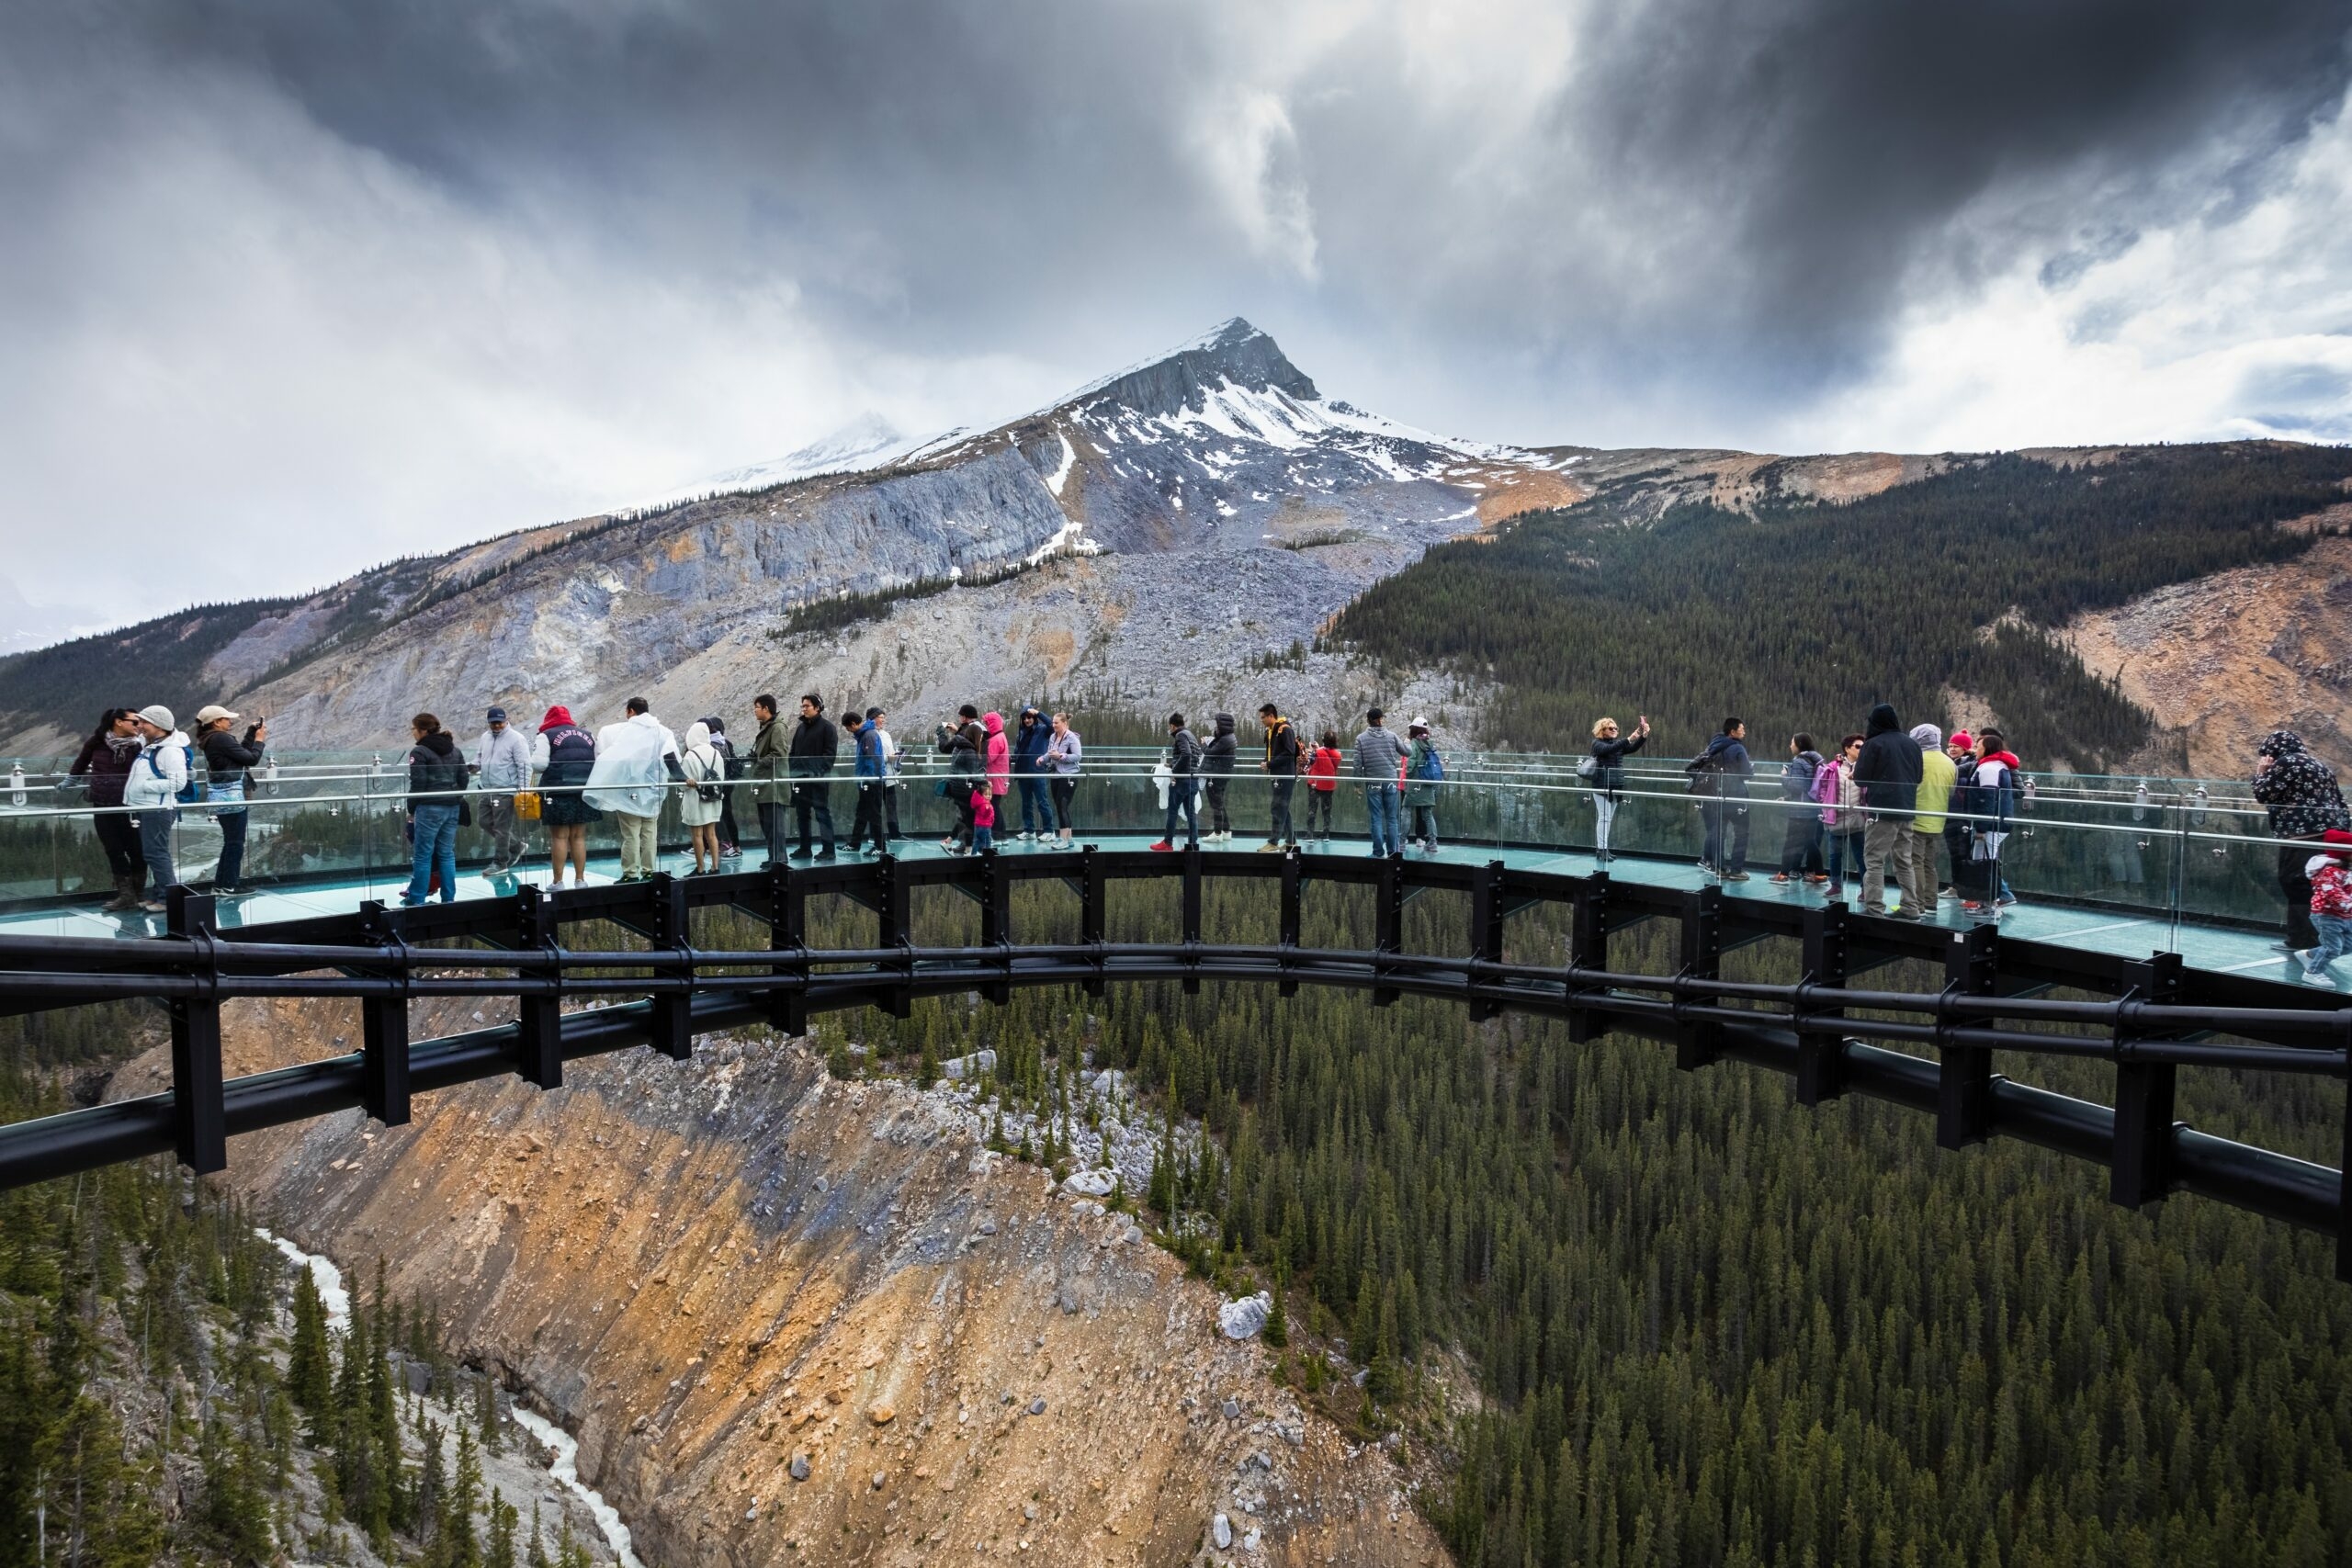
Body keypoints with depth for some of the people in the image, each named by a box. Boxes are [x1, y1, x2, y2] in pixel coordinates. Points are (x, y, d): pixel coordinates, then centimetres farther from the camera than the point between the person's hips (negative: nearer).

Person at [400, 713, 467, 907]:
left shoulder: (419, 752, -8)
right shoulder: (455, 751, 13)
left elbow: (417, 784, -11)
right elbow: (463, 780, 13)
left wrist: (411, 809, -2)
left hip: (429, 809, -7)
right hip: (453, 809, 7)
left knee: (422, 856, 1)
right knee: (447, 854, 10)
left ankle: (417, 899, 5)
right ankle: (449, 898, 11)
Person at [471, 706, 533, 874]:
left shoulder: (515, 739, -11)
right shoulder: (485, 737, 11)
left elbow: (525, 766, -13)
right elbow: (479, 756, 24)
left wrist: (522, 789, -18)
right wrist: (476, 766, -1)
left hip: (505, 792, -8)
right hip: (487, 790, 8)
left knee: (501, 828, -3)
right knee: (485, 821, 13)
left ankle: (500, 864, 6)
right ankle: (516, 845, 29)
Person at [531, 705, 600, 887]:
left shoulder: (547, 736, -1)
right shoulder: (588, 735, 14)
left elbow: (539, 764, -10)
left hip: (558, 792, -4)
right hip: (584, 792, 4)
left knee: (559, 837, 1)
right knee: (579, 837, 11)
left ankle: (558, 881, 2)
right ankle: (580, 879, 13)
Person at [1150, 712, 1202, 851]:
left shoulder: (1180, 735, -9)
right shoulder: (1190, 735, 18)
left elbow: (1186, 754, -24)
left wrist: (1174, 770, -18)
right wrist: (1171, 765, 26)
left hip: (1181, 779, -8)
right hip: (1193, 779, 8)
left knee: (1172, 811, 2)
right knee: (1191, 812, 7)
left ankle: (1168, 842, 8)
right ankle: (1193, 844, 5)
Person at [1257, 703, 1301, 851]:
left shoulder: (1285, 729, -13)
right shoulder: (1270, 731, 14)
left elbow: (1289, 753, -21)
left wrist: (1270, 764, -20)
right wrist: (1266, 763, 1)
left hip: (1286, 775, -9)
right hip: (1277, 775, 9)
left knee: (1278, 809, -8)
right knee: (1283, 809, 13)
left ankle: (1273, 843, -6)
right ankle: (1291, 841, 21)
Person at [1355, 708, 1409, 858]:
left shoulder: (1361, 738, -3)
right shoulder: (1391, 735, 0)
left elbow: (1358, 763, -5)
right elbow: (1406, 752, 11)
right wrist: (1406, 743, 33)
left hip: (1372, 783, -1)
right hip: (1390, 782, 1)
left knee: (1376, 819, 3)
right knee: (1391, 818, 8)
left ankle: (1378, 852, 3)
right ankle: (1393, 850, 8)